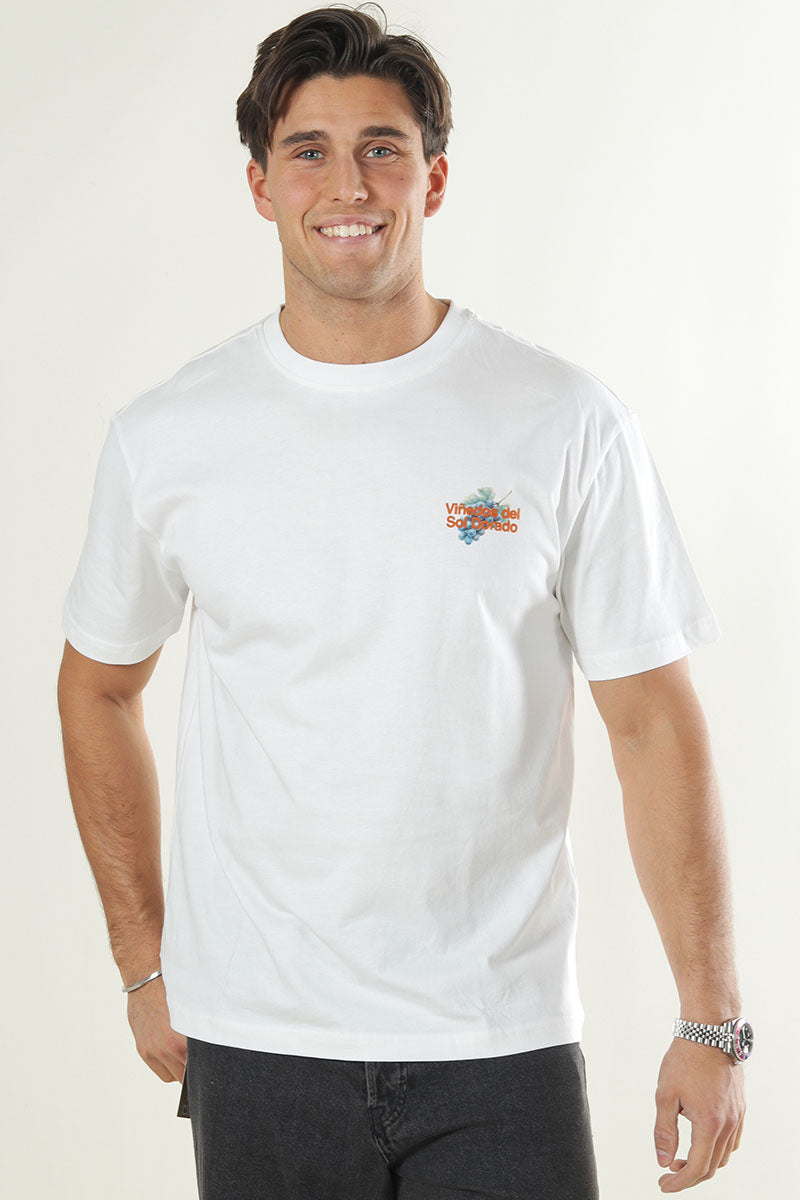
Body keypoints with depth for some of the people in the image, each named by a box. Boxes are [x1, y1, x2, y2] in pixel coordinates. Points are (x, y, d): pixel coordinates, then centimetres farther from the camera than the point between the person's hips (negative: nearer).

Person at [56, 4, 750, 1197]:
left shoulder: (568, 424, -4)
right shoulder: (167, 436, 0)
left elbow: (653, 725, -3)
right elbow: (99, 688, 14)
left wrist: (711, 1020, -6)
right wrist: (145, 966, 12)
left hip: (502, 1050, -1)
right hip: (255, 1043, 1)